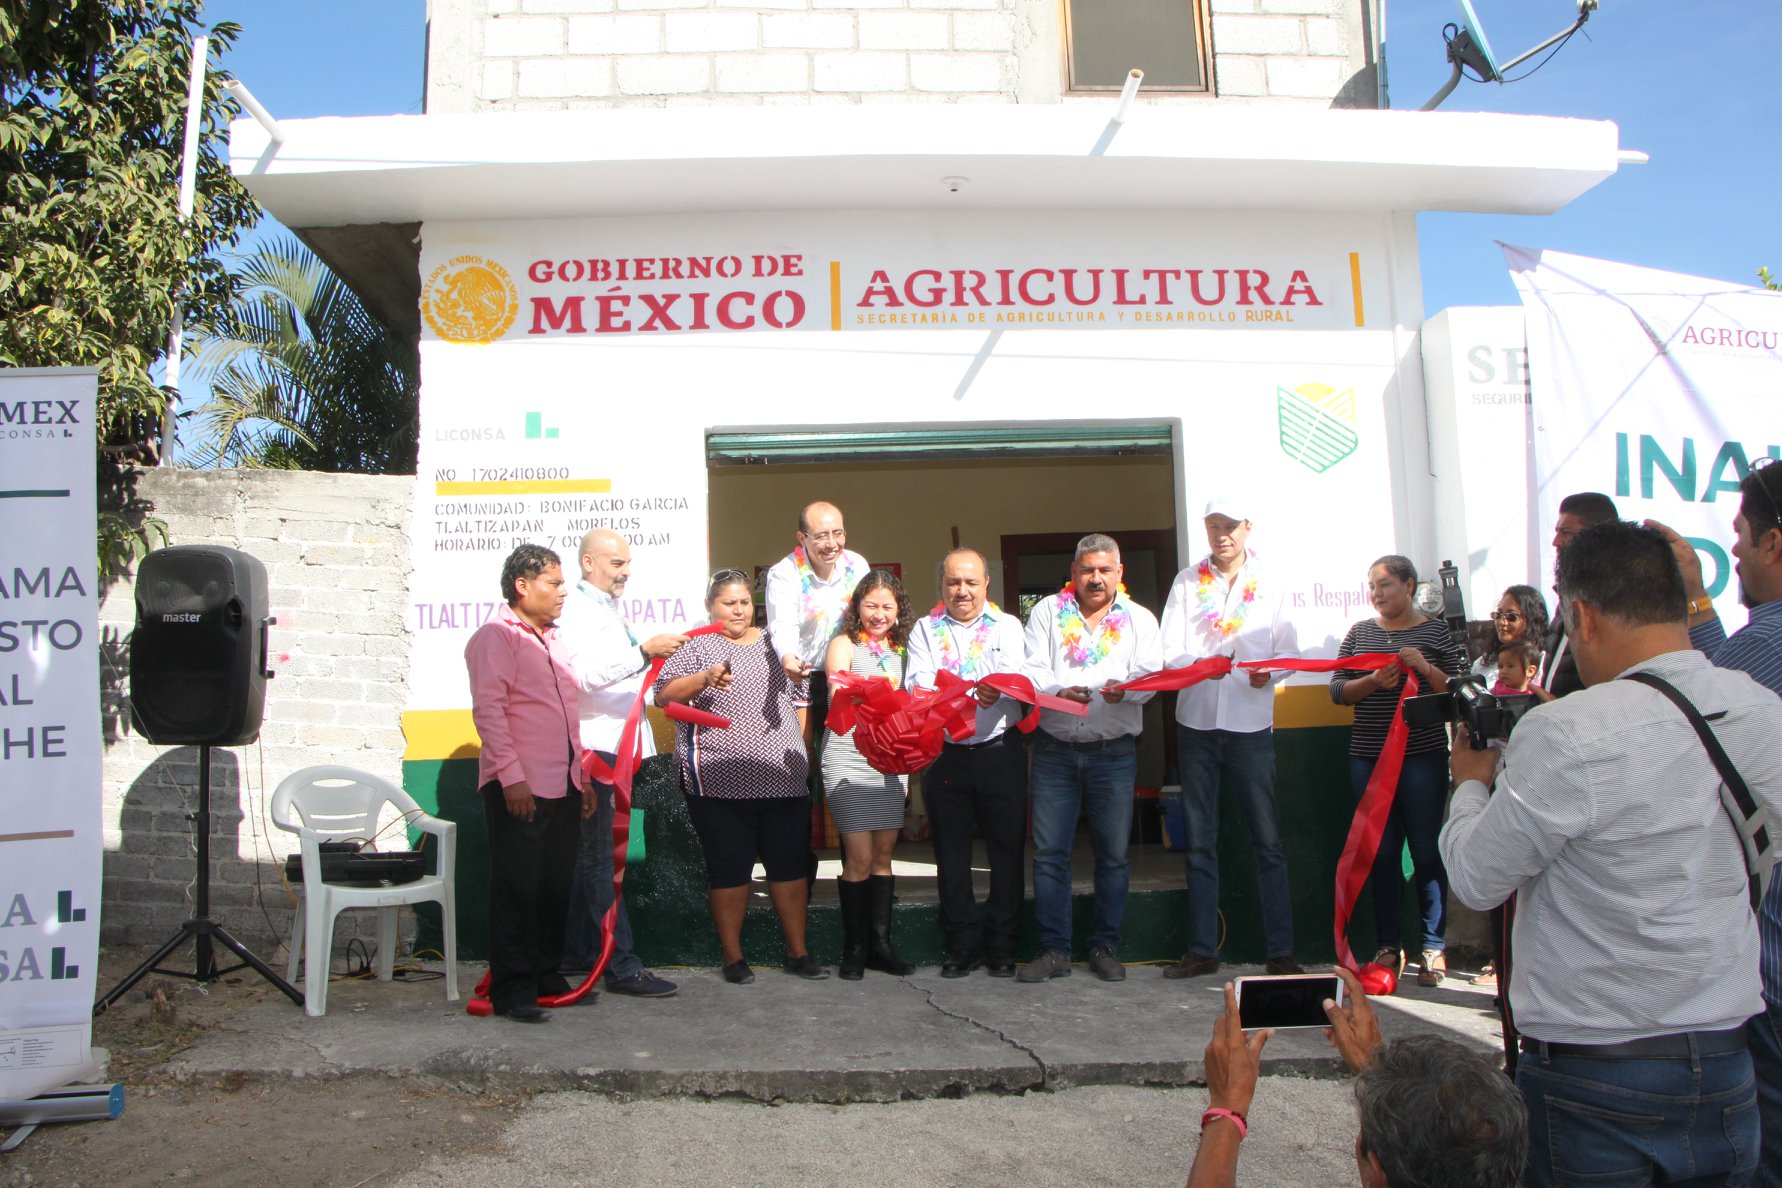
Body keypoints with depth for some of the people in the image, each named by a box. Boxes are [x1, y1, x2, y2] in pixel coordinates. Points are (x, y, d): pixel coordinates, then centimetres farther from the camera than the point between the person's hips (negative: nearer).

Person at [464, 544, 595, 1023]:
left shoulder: (549, 640, 20)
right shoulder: (496, 637, -7)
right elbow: (488, 710, -16)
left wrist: (581, 776, 20)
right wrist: (511, 776, -21)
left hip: (562, 787, 8)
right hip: (519, 789, -8)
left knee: (556, 887, 12)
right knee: (517, 889, -4)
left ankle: (547, 977, 23)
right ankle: (512, 992, 3)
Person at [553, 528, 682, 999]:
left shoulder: (610, 608, 20)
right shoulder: (575, 610, -11)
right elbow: (586, 674, -26)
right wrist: (644, 651, -33)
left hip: (616, 745, 10)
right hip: (591, 745, -10)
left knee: (591, 854, 14)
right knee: (599, 858, -8)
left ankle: (579, 951, 23)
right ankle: (621, 965, -8)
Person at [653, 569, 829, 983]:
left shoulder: (774, 642, 16)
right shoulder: (696, 645, 2)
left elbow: (799, 697, 21)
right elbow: (664, 694, -9)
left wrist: (800, 750, 13)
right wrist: (704, 678, -26)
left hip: (784, 779, 4)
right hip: (721, 782, -4)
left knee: (791, 864, 7)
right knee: (729, 868, 3)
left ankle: (797, 952, 18)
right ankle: (733, 957, 15)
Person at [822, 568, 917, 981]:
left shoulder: (897, 651, 15)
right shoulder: (844, 645, 0)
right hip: (849, 760, -5)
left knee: (883, 855, 7)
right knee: (860, 858, -6)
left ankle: (880, 944, 14)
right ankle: (854, 949, 5)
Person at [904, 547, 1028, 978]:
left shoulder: (1007, 626, 9)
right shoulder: (925, 629, 10)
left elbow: (1018, 678, -8)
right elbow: (917, 682, -6)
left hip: (1000, 749, -1)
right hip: (945, 753, 1)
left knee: (1006, 849, 3)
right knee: (951, 852, 6)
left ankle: (1002, 946, 14)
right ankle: (961, 945, 18)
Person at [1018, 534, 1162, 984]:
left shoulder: (1140, 619, 10)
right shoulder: (1047, 613, 10)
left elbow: (1150, 676, -4)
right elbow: (1032, 670, 0)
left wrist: (1125, 689, -26)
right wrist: (1059, 691, -21)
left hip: (1114, 753, 0)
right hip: (1054, 750, 0)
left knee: (1113, 854, 5)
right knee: (1049, 853, -1)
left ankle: (1105, 947, 16)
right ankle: (1053, 950, 7)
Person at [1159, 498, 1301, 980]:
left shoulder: (1270, 584, 7)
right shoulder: (1187, 582, 9)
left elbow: (1289, 651, 4)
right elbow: (1170, 650, 0)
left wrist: (1268, 672, -18)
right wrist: (1200, 664, -21)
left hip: (1251, 723, -1)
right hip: (1196, 723, 2)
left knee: (1268, 840, 0)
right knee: (1199, 844, 7)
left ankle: (1280, 951, 7)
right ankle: (1202, 950, 14)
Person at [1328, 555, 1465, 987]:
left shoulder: (1436, 631, 2)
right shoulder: (1360, 632, 11)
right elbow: (1337, 689, 6)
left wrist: (1424, 667, -17)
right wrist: (1373, 682, -11)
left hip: (1423, 756, -3)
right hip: (1369, 757, 3)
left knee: (1426, 851, 1)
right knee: (1381, 853, 7)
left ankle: (1434, 948, 12)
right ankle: (1388, 946, 15)